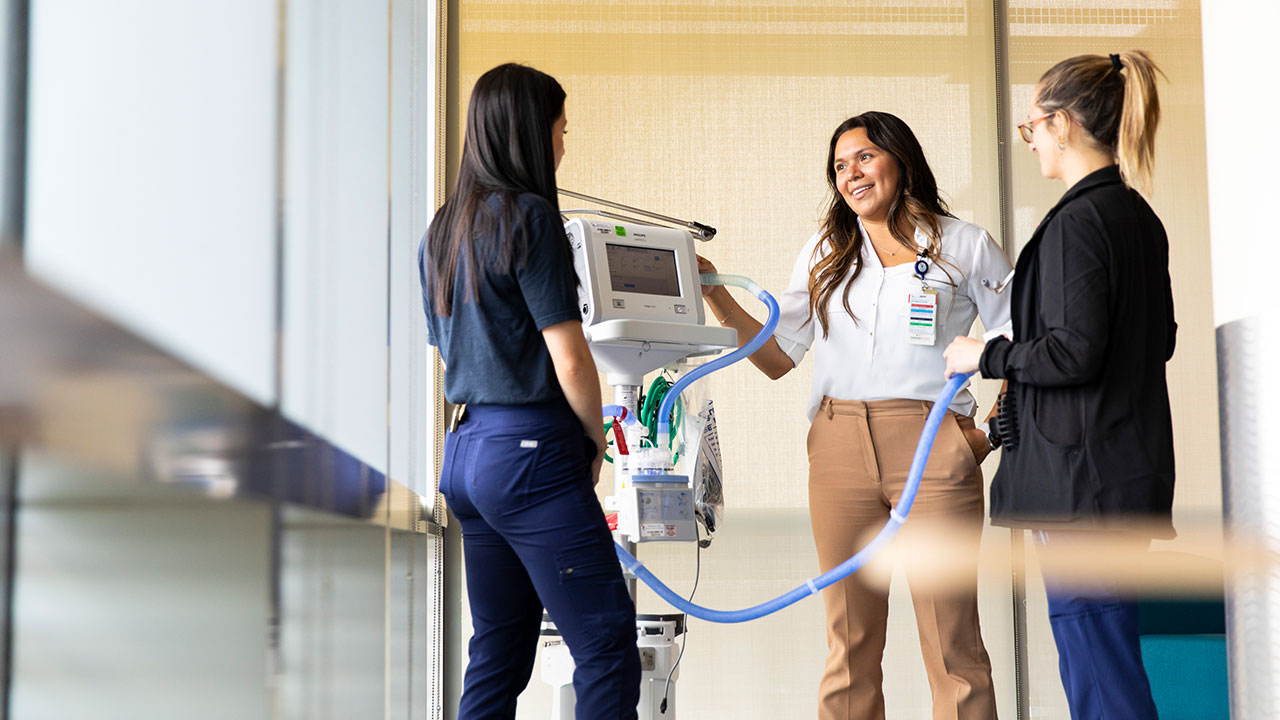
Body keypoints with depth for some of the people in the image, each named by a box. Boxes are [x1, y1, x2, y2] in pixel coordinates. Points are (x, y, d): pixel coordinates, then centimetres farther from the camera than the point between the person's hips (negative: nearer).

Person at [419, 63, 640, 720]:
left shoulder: (442, 230, 14)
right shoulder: (528, 216, -10)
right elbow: (569, 359, -13)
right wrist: (596, 443, 4)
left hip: (466, 447, 9)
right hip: (531, 446, -9)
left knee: (498, 652, 13)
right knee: (607, 647, -7)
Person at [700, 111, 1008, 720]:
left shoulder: (965, 247, 8)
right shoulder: (824, 253, 17)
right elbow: (779, 357, 12)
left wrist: (992, 432, -3)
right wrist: (717, 297, 1)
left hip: (934, 447, -3)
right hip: (840, 448, 3)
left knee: (951, 638, -3)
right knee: (849, 639, 4)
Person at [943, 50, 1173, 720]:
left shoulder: (1077, 221, -16)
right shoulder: (1138, 217, 13)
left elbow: (1074, 352, -21)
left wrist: (986, 356, -7)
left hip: (1082, 469, -10)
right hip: (1130, 459, 10)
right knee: (1105, 659, 16)